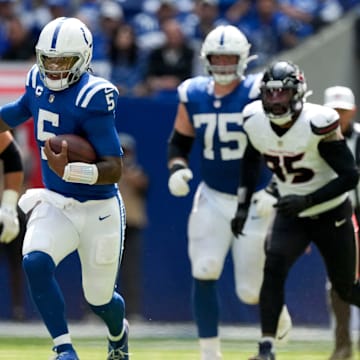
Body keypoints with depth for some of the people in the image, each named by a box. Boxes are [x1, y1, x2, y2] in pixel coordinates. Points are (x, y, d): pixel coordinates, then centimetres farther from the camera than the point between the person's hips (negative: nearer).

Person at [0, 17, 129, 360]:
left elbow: (115, 169, -27)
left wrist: (69, 171, -41)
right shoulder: (38, 83, -5)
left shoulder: (92, 98, -24)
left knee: (99, 299, 12)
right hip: (54, 203, 5)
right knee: (35, 262, -26)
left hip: (98, 210, -4)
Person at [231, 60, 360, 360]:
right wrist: (243, 205, 5)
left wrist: (307, 200, -31)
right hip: (291, 215, 3)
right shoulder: (254, 120, -11)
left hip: (331, 216, -3)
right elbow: (250, 162, 11)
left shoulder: (318, 123, -27)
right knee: (274, 267, -22)